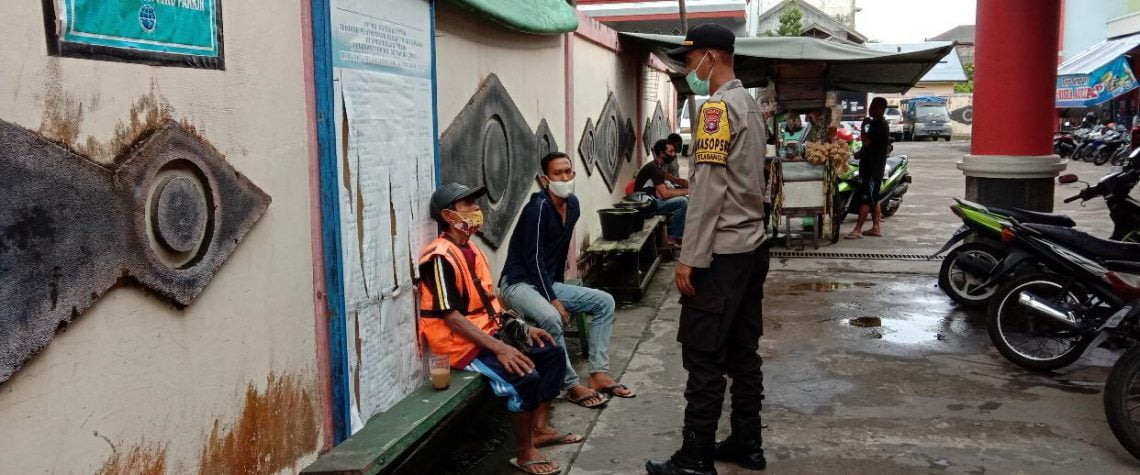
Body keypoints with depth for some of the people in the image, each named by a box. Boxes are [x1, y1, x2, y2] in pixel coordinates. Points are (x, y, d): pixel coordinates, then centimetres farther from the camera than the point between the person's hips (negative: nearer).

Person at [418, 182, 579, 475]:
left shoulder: (471, 250, 11)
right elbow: (452, 317, -24)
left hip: (488, 335, 10)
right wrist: (499, 349, -28)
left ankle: (540, 428, 15)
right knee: (526, 376, -26)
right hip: (462, 345, -10)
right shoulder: (442, 257, -19)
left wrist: (525, 327, 10)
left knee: (553, 354, 10)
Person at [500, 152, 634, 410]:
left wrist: (559, 285, 16)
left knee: (605, 302, 2)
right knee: (551, 318, -36)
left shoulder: (572, 204, 6)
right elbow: (533, 258, -23)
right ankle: (573, 386, -19)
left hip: (549, 282, 9)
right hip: (519, 283, -9)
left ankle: (599, 374, -1)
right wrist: (554, 300, -24)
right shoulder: (538, 207, -19)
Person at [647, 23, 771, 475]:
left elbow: (708, 190, -20)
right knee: (743, 353, 14)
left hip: (721, 254, -10)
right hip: (751, 246, 10)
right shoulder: (750, 105, 15)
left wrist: (690, 259, -18)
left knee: (704, 358, -3)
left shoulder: (717, 108, -14)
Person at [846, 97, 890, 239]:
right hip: (870, 165, 11)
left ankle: (858, 229, -13)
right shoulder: (876, 123, 16)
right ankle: (876, 227, 17)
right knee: (873, 198, 12)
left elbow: (866, 141, -24)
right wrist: (861, 153, 14)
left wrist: (864, 126, -10)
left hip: (874, 167, -11)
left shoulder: (880, 125, -16)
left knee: (866, 198, -11)